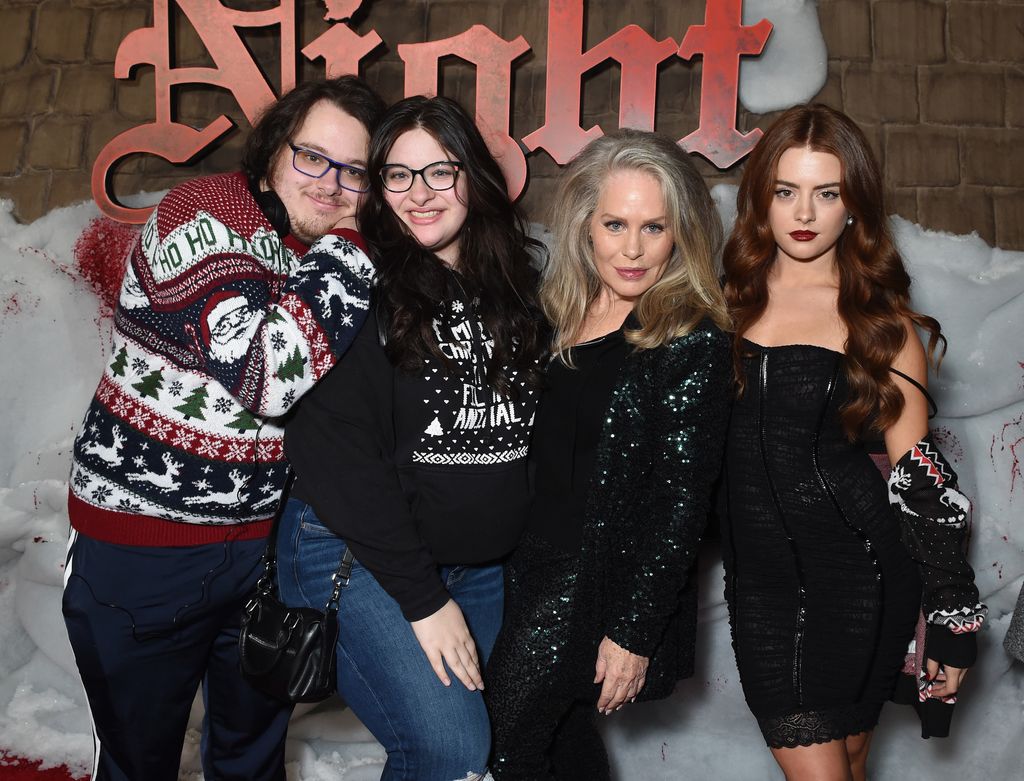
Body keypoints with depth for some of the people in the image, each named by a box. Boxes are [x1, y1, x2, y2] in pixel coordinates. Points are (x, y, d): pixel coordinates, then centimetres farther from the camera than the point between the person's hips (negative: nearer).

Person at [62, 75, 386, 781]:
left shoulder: (341, 255, 3)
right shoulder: (202, 216, -17)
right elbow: (271, 374, -30)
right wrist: (346, 245, -24)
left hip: (268, 542, 5)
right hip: (143, 547, -5)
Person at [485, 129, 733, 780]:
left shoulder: (693, 343, -14)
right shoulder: (557, 316, 4)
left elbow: (682, 500, -15)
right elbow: (532, 456, 10)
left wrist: (633, 632, -16)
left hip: (610, 582, -6)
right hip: (535, 568, 7)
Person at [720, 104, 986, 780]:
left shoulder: (883, 321, -2)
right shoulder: (731, 298, 5)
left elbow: (920, 475, -1)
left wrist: (953, 618, -3)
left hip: (856, 573, -2)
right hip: (760, 578, 2)